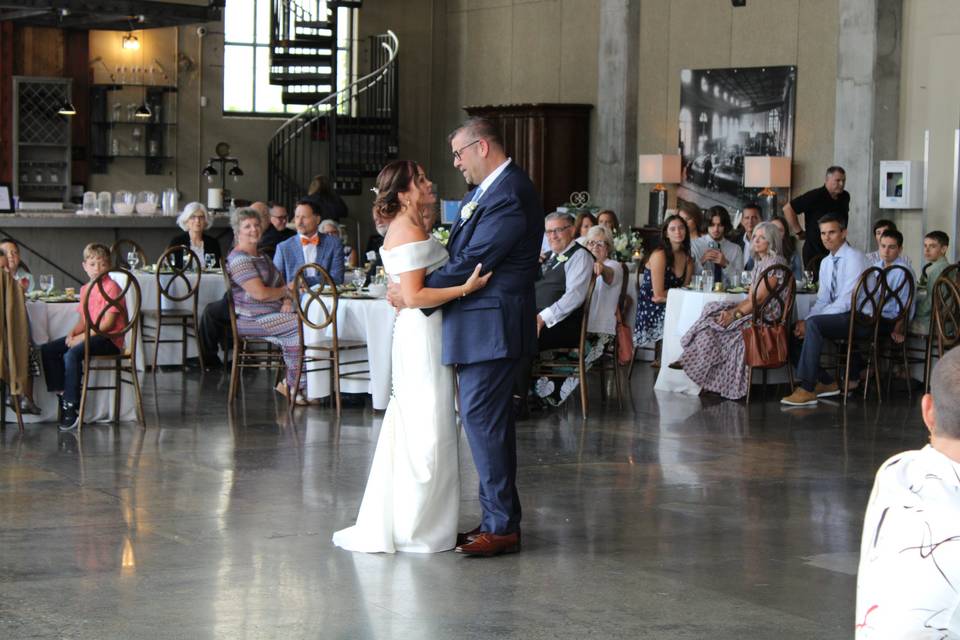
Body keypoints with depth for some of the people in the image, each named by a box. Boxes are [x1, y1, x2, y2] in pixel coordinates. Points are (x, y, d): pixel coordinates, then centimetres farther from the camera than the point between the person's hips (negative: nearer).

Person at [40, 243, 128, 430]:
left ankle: (72, 406, -24)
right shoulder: (85, 289, 15)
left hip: (109, 339, -9)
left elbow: (108, 323, -17)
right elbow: (83, 319, 17)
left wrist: (82, 337, -19)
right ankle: (61, 393, -5)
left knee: (72, 355, -32)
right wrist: (73, 333, -5)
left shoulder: (111, 287, -10)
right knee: (47, 350, -4)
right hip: (88, 335, 9)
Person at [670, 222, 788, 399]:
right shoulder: (759, 263, 20)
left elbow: (760, 298, -17)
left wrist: (735, 314, -18)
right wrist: (732, 311, -5)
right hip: (755, 312, 9)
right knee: (712, 314, -10)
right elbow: (750, 298, 14)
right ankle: (691, 359, -15)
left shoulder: (775, 262, -10)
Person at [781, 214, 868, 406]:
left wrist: (809, 321, -22)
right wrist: (805, 320, -7)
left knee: (814, 325, -31)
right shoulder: (826, 263, 13)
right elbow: (822, 300, 14)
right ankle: (827, 382, 2)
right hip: (838, 317, 9)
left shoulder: (854, 258, -14)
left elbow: (846, 302, -21)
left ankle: (807, 390, -29)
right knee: (794, 332, -4)